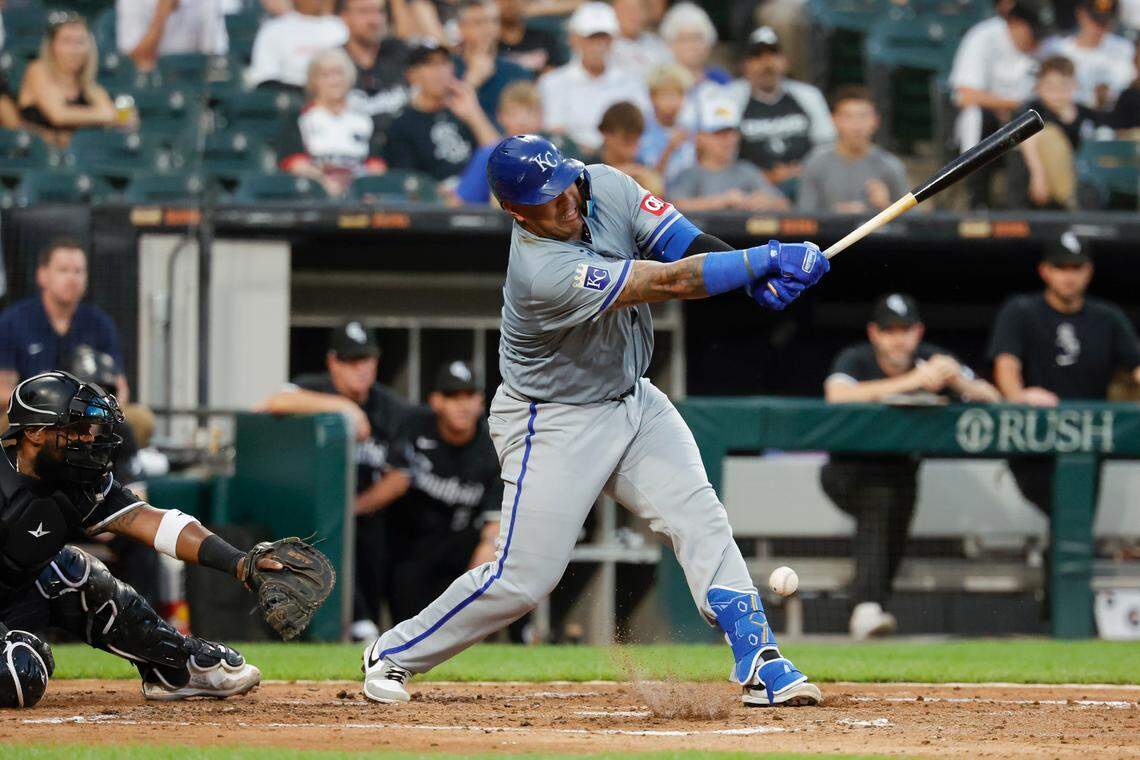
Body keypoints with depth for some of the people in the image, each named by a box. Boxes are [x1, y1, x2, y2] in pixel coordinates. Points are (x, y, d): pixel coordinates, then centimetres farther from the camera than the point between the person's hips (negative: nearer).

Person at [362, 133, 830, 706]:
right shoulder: (544, 272, -33)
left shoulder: (603, 186, -11)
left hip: (633, 399, 7)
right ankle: (394, 654, 14)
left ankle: (759, 662, -11)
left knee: (698, 516, -9)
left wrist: (759, 275, -31)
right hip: (555, 423, -7)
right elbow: (670, 283, -34)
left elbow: (682, 242, -13)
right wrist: (768, 259, -33)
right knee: (523, 578, -4)